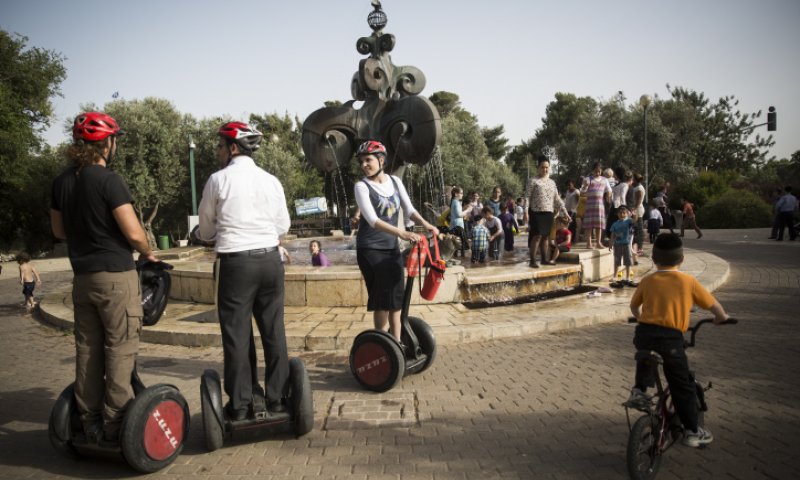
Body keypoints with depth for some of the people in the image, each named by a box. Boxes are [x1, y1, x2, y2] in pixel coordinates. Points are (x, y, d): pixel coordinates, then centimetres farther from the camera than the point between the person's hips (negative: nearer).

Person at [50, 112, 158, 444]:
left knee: (87, 350, 11)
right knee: (120, 350, 0)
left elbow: (58, 230, 17)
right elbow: (134, 233, -16)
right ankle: (115, 426, 4)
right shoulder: (109, 181, -15)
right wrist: (148, 253, 2)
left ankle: (91, 425, 19)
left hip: (82, 277, 7)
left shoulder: (62, 182, 7)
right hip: (115, 276, -7)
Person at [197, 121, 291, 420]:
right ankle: (277, 398, 19)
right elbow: (283, 226, 10)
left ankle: (241, 403, 12)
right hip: (270, 260, 4)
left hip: (234, 262, -3)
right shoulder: (271, 180, 5)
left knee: (237, 333, 5)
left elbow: (206, 231, 4)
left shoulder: (218, 180, -4)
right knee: (274, 330, 10)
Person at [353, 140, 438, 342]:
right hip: (370, 249, -5)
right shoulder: (362, 186, -11)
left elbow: (409, 209, 4)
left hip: (392, 247, 5)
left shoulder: (395, 181, 5)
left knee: (397, 296, 5)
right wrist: (401, 233, -35)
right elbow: (373, 220, -23)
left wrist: (426, 224, -15)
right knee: (383, 298, -6)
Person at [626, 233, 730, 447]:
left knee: (645, 356, 37)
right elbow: (713, 305, 12)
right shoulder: (689, 281, 4)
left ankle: (639, 389, 22)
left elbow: (634, 306, 20)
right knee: (683, 386, 11)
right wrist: (722, 317, 34)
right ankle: (692, 431, 17)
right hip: (670, 337, -2)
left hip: (644, 333, 2)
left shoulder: (647, 280, 8)